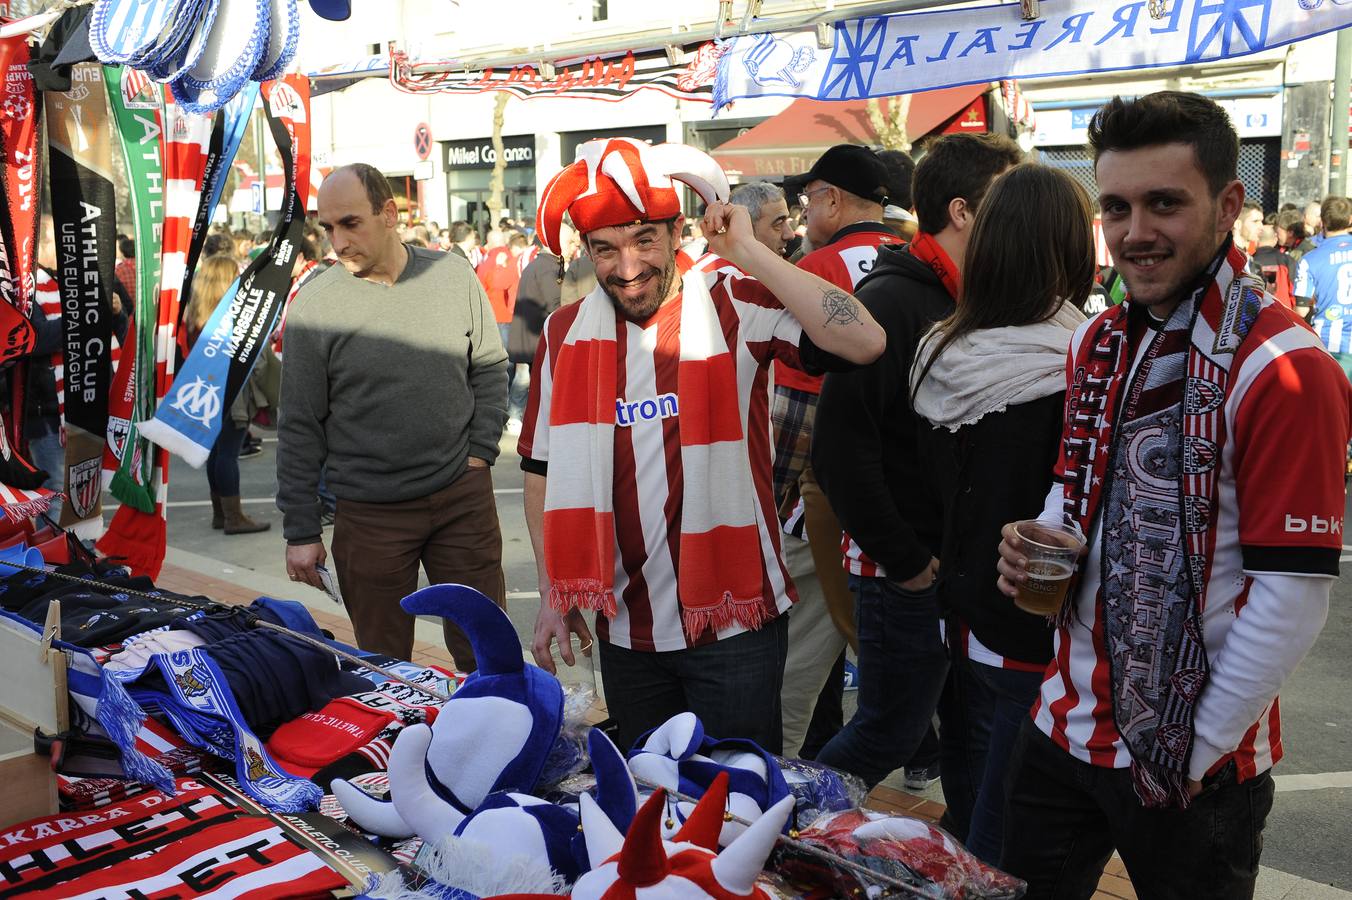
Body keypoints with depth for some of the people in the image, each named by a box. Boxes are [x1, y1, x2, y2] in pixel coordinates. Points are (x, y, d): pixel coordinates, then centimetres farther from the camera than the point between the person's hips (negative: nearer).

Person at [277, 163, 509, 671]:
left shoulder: (454, 276, 0)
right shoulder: (314, 304, -5)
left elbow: (490, 368, 12)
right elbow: (300, 428, -1)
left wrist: (480, 452, 1)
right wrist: (300, 531, -2)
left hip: (462, 497, 1)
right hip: (369, 513, -1)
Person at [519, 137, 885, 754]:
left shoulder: (732, 303, -10)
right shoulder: (566, 334, 2)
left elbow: (863, 343, -27)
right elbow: (543, 469, 11)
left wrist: (747, 252, -23)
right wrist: (554, 595, 8)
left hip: (734, 623, -4)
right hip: (625, 628, 4)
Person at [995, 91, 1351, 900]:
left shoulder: (1283, 369, -17)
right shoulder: (1096, 344, 5)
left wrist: (1199, 750, -12)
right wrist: (1041, 545, -4)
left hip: (1196, 770, -6)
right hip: (1064, 731, 6)